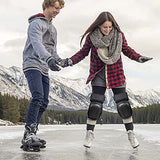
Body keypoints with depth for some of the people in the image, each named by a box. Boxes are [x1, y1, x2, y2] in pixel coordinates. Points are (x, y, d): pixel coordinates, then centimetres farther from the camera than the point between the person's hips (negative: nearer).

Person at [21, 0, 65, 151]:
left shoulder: (53, 28, 23)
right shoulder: (36, 23, -5)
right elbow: (37, 44, -23)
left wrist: (60, 61, 0)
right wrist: (48, 59, -40)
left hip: (44, 69, 9)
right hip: (32, 64, -9)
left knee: (44, 102, 2)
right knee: (38, 97, -25)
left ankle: (30, 136, 6)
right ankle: (29, 133, -26)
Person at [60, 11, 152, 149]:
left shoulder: (119, 35, -5)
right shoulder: (91, 37, -8)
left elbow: (127, 50, 6)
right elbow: (83, 52, 3)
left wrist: (139, 58, -9)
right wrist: (71, 61, -10)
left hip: (116, 74, 1)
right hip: (98, 74, -1)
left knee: (123, 103, 2)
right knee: (95, 104, -5)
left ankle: (130, 133, 15)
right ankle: (89, 133, 10)